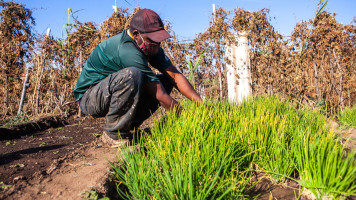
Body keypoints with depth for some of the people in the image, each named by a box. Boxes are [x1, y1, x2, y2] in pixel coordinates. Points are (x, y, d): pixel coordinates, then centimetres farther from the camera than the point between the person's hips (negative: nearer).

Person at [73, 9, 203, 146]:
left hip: (111, 92, 8)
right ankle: (114, 134, -20)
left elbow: (175, 75, -10)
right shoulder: (127, 51, -31)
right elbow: (160, 95, -30)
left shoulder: (149, 45, -4)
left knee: (165, 81, -4)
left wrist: (201, 104, -19)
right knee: (131, 75, -37)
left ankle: (129, 126, -3)